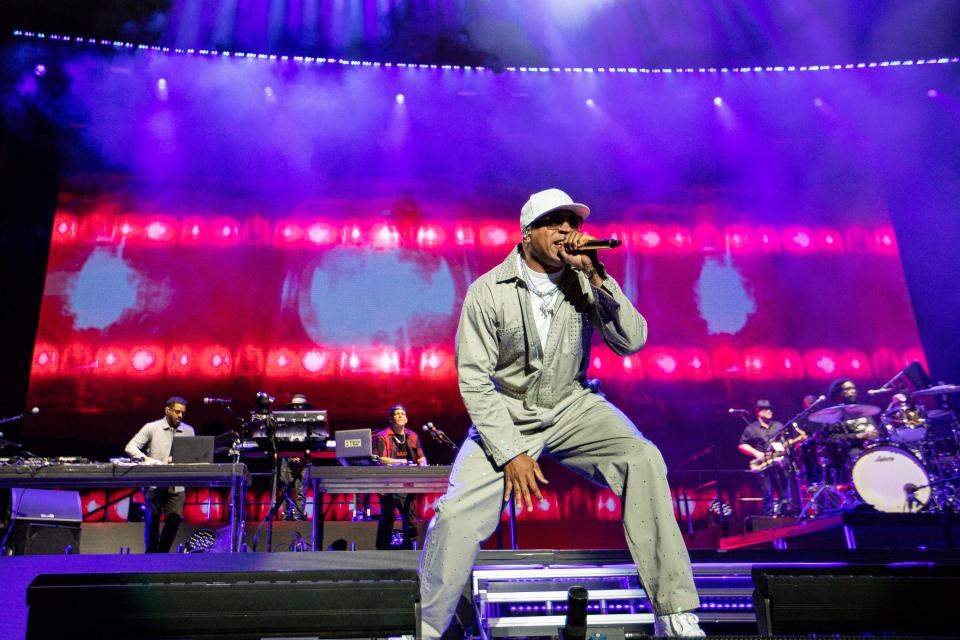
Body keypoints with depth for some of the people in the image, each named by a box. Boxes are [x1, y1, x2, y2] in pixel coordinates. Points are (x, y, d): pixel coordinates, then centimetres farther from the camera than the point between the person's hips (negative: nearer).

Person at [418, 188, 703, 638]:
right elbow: (474, 381, -10)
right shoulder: (488, 292, -10)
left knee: (643, 459, -23)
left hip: (572, 407, 2)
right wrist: (510, 452, -16)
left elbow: (631, 342, -12)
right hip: (507, 415, -1)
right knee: (457, 512, -17)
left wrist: (595, 275, -21)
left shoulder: (583, 282, -3)